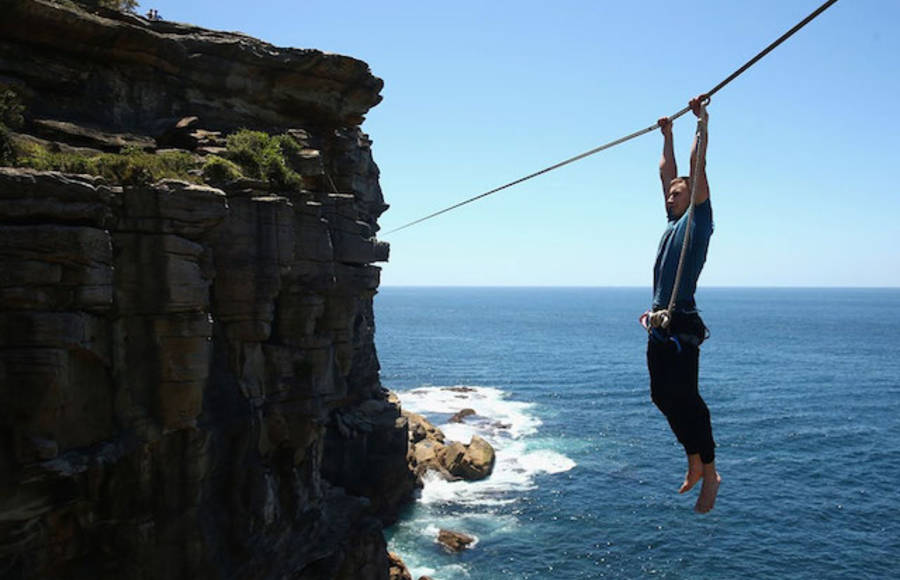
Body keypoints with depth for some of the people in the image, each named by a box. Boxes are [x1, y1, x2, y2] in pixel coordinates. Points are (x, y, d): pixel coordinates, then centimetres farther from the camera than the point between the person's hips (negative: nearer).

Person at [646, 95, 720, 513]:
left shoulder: (698, 219, 1)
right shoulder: (674, 222, 19)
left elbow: (698, 170, -5)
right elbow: (667, 174, 27)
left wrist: (702, 124, -1)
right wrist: (667, 137, 33)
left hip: (682, 326, -8)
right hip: (659, 327, 8)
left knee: (685, 399, -9)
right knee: (663, 396, 11)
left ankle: (709, 475, 2)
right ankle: (694, 463, 23)